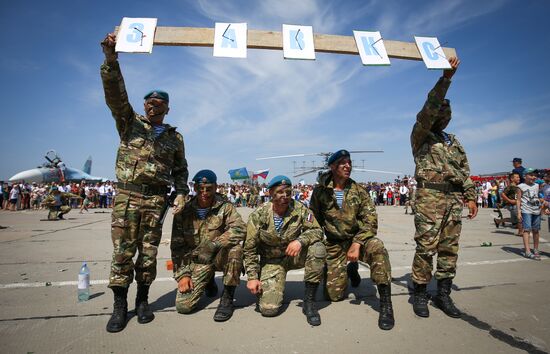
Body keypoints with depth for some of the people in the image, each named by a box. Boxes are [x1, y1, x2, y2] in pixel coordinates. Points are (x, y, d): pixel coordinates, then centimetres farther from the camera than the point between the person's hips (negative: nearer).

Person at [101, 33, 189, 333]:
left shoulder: (174, 137, 14)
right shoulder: (129, 122, 10)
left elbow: (180, 169, 16)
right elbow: (116, 93, -4)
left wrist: (181, 194, 3)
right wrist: (110, 59, -16)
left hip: (157, 199, 1)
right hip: (126, 195, -1)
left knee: (149, 251, 5)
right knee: (122, 251, 0)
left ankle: (142, 301, 20)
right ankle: (119, 305, 14)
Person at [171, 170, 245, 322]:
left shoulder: (225, 207, -8)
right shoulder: (184, 211, -2)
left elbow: (240, 229, -26)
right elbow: (177, 246, 2)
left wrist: (213, 245, -36)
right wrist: (182, 274, -5)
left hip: (220, 257, -2)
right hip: (196, 261, 2)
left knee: (235, 248, -34)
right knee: (182, 305, -13)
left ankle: (227, 298, -13)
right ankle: (209, 281, 21)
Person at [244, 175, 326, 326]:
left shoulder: (299, 209, -11)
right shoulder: (258, 216, -15)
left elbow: (317, 230, -13)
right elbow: (250, 249, -8)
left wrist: (300, 240, -33)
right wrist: (252, 277, -12)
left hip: (294, 256, 2)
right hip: (271, 261, -1)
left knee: (318, 248, -29)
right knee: (268, 308, -18)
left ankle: (309, 301, -13)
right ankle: (274, 289, 21)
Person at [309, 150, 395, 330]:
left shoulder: (358, 191, -2)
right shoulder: (320, 191, -4)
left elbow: (371, 220, -10)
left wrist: (357, 243, -24)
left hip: (358, 239, 0)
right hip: (334, 245, 1)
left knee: (377, 246, -35)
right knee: (334, 294, -4)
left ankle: (385, 302, -23)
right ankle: (350, 269, 29)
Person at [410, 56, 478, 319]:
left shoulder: (454, 142, 24)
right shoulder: (420, 136, 5)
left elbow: (465, 171, 23)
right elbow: (429, 109, -11)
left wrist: (470, 197, 14)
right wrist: (446, 78, -14)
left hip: (454, 199, 6)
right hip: (430, 197, -6)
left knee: (450, 248, 7)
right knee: (426, 247, -6)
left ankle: (443, 294, 16)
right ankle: (420, 294, 5)